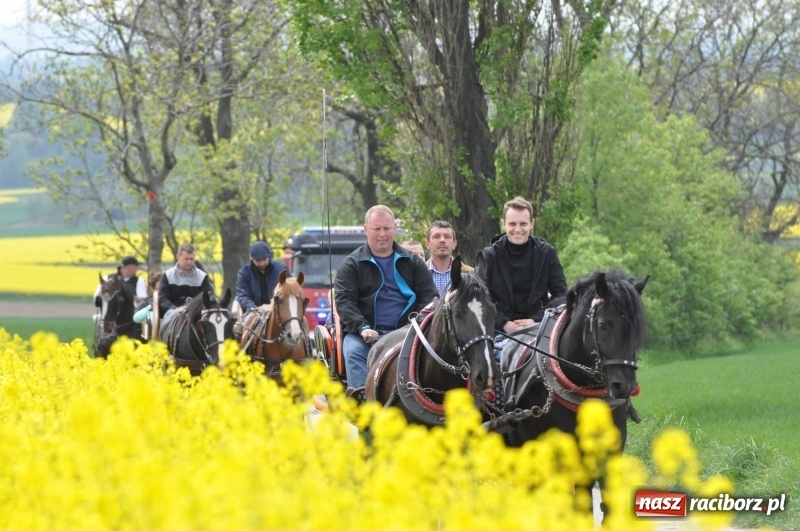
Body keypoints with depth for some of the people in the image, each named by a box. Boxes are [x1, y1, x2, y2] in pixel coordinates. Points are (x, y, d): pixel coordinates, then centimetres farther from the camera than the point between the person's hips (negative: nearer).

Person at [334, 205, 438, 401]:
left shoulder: (412, 262, 18)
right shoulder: (351, 265, 11)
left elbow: (429, 296, 13)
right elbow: (344, 301, 0)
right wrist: (362, 328, -19)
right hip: (364, 334, -1)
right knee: (354, 352, -33)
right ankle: (360, 398, -44)